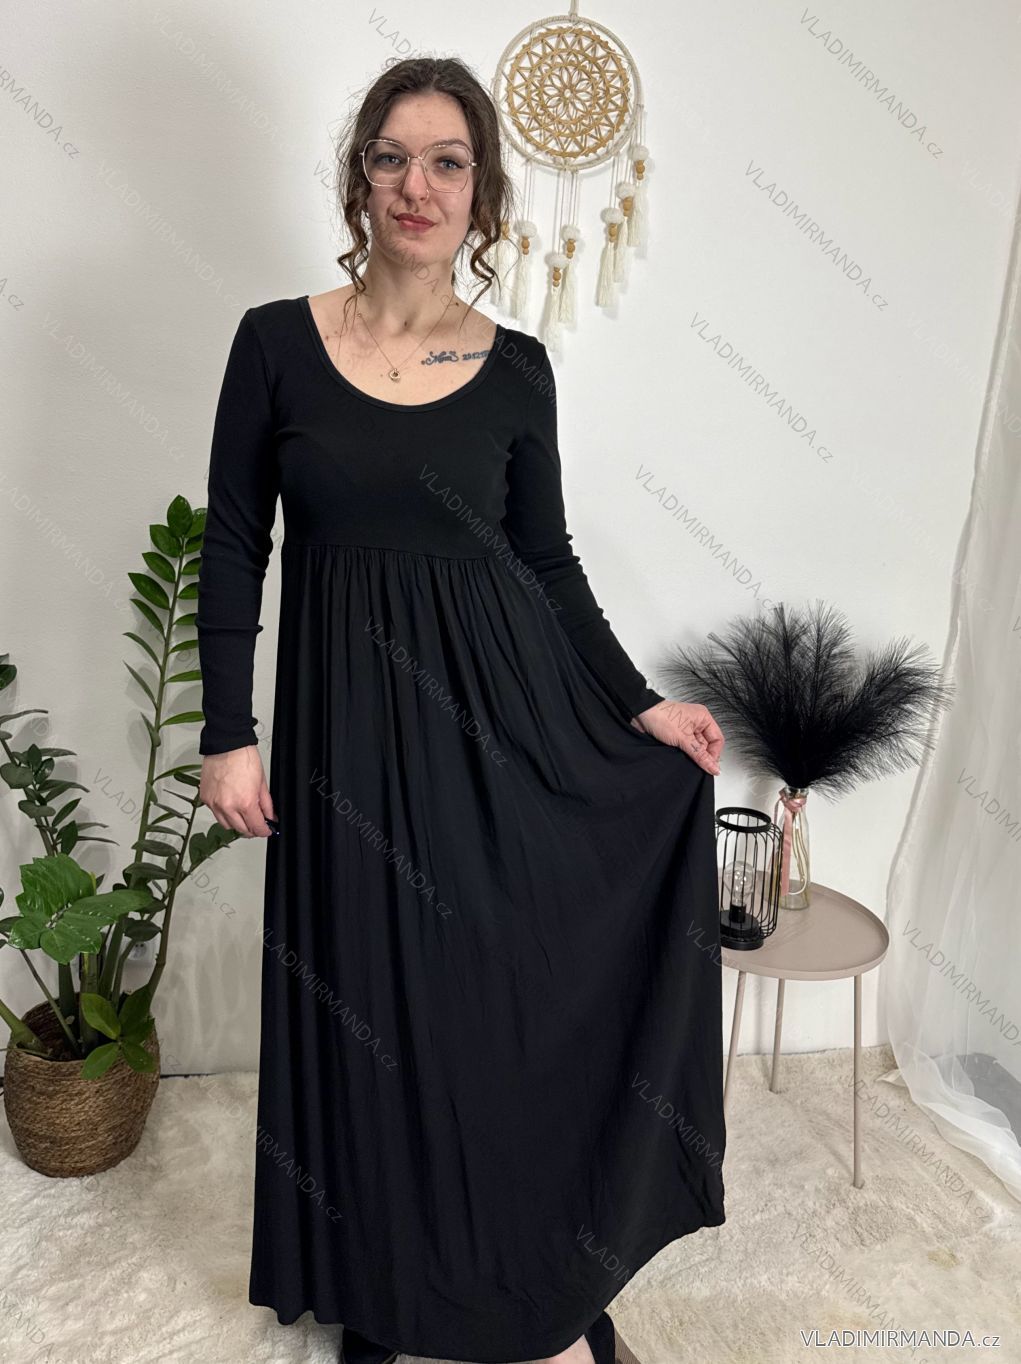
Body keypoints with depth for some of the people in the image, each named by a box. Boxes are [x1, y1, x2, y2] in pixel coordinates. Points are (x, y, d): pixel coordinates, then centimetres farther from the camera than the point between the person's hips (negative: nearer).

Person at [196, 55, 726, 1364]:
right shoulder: (277, 342, 1)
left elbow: (548, 560, 7)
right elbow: (234, 547, 1)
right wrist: (228, 734, -4)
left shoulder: (515, 367, 3)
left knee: (522, 999, 8)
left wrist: (639, 706, 3)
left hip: (504, 718, 1)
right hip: (350, 726, 0)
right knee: (373, 1010, 10)